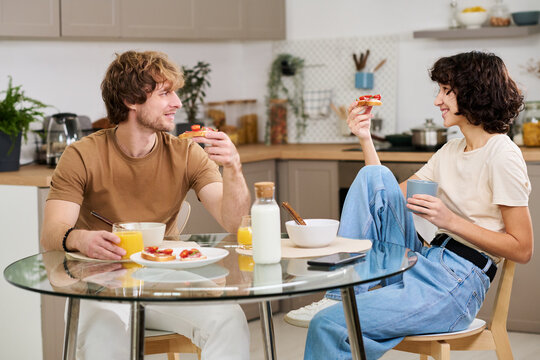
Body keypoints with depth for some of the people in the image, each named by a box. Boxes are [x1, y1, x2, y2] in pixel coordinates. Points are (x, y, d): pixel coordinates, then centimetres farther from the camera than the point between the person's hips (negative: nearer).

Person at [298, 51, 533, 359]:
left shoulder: (502, 156, -9)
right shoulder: (452, 151, 17)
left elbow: (522, 249, -12)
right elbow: (388, 196, 14)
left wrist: (450, 220, -18)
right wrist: (366, 139, 7)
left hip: (458, 283, -8)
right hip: (423, 263, 8)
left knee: (328, 325, -22)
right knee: (374, 175, -10)